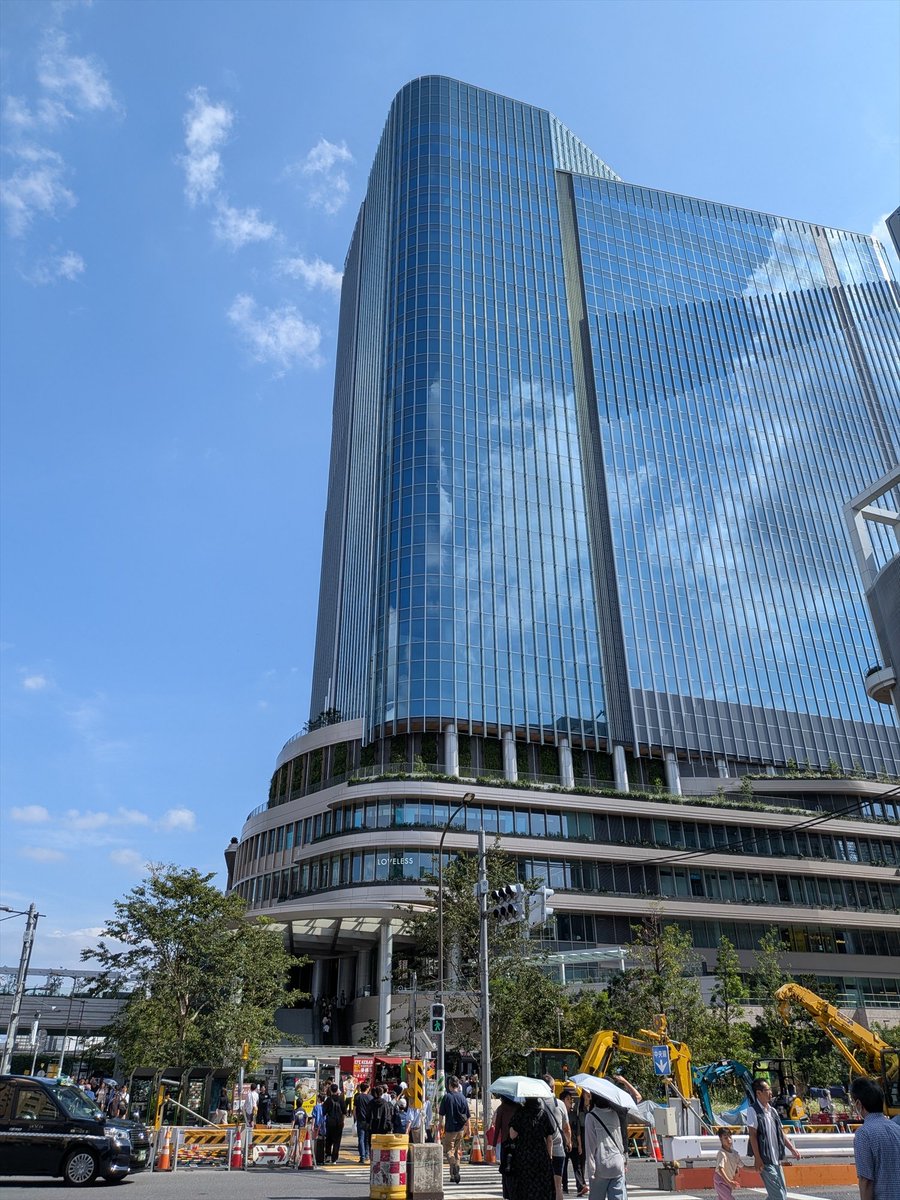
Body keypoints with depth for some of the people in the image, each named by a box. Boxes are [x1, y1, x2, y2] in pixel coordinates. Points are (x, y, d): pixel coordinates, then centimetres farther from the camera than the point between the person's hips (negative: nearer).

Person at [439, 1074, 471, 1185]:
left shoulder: (446, 1097, -9)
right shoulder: (463, 1098, 1)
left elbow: (441, 1114, -5)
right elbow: (467, 1116, 6)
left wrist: (441, 1126, 9)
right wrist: (468, 1129, 15)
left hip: (450, 1129, -4)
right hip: (460, 1129, 4)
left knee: (448, 1151, 1)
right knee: (457, 1151, 16)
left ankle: (454, 1166, -26)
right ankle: (454, 1175, 19)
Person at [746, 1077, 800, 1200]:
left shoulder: (772, 1110, 11)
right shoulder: (753, 1110, -12)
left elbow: (781, 1133, 18)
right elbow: (752, 1135, -14)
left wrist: (792, 1149, 10)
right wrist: (757, 1159, -17)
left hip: (776, 1159, 8)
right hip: (765, 1160, -8)